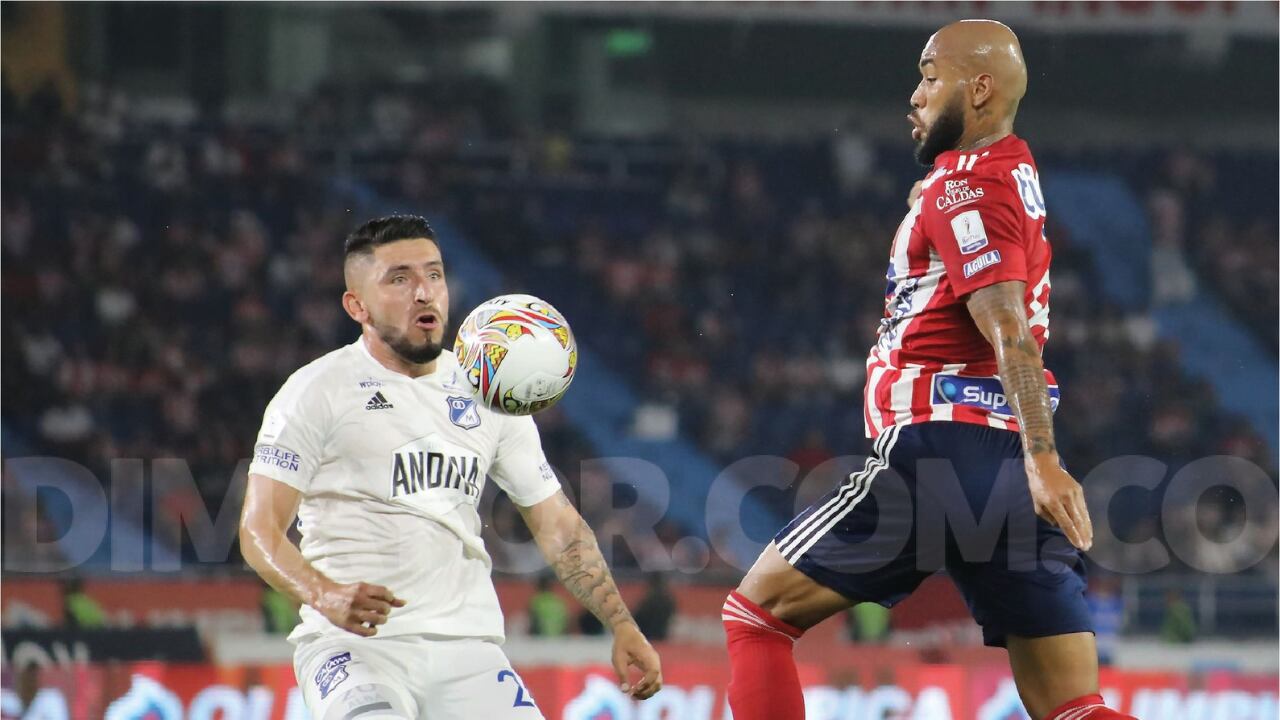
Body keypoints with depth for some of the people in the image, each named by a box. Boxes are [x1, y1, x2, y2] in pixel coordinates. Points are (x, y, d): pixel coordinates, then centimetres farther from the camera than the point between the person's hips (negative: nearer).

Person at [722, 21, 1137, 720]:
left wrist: (1042, 459, -29)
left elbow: (1008, 328, -20)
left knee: (756, 613, 4)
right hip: (1010, 457, 9)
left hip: (940, 450, -9)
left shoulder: (962, 189, -6)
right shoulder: (1016, 177, 22)